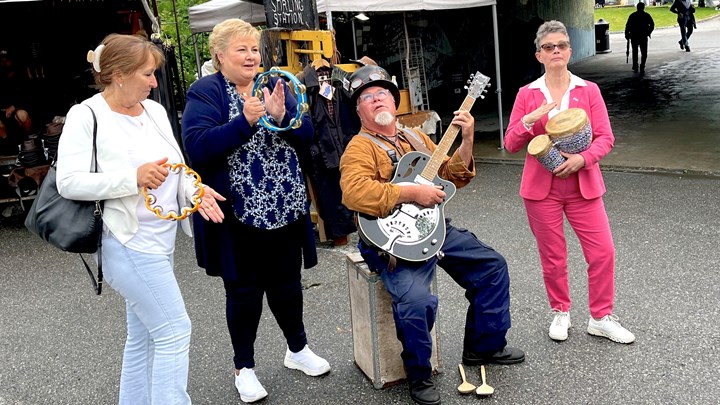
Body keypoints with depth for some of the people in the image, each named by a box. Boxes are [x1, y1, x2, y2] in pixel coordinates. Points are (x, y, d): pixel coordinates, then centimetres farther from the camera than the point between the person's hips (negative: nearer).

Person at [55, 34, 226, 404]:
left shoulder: (154, 110, 11)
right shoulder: (86, 117, -10)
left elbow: (174, 165, 18)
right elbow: (68, 181, -16)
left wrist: (193, 190, -3)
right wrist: (134, 178, -25)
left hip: (161, 242, 8)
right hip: (129, 245, -8)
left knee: (144, 337, 17)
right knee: (174, 330, -8)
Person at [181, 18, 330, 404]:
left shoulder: (275, 84, 8)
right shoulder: (204, 93, -7)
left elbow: (306, 138, 2)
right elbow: (197, 148, -20)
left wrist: (282, 117, -17)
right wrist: (245, 122, -26)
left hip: (285, 209, 4)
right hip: (238, 214, -4)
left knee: (286, 284, 17)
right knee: (243, 290, 8)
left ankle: (297, 349, 38)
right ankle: (244, 367, 27)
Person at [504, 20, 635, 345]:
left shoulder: (588, 90, 3)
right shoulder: (527, 94, 2)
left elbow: (605, 138, -1)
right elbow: (511, 144, 0)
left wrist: (583, 158, -19)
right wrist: (529, 120, -18)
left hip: (583, 186, 1)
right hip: (541, 188, 0)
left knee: (603, 252, -1)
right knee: (552, 257, 8)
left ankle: (601, 318, 17)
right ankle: (560, 313, 29)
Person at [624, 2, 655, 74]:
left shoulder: (632, 15, 2)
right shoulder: (647, 15, 2)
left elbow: (627, 26, -4)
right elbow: (652, 25, 0)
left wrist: (626, 35, 2)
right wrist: (648, 33, 12)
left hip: (634, 36, 1)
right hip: (643, 37, -1)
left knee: (635, 52, 15)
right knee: (644, 53, 6)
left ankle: (635, 67, 15)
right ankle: (642, 67, -8)